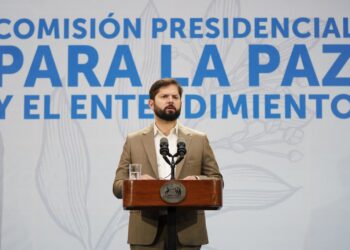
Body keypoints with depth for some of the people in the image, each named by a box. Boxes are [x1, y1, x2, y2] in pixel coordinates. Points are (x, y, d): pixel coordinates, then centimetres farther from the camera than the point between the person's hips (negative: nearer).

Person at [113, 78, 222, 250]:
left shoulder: (199, 140, 11)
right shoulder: (133, 141, 10)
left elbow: (216, 180, 10)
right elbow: (118, 186, 8)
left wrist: (198, 180, -12)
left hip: (186, 229, 0)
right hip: (146, 230, 0)